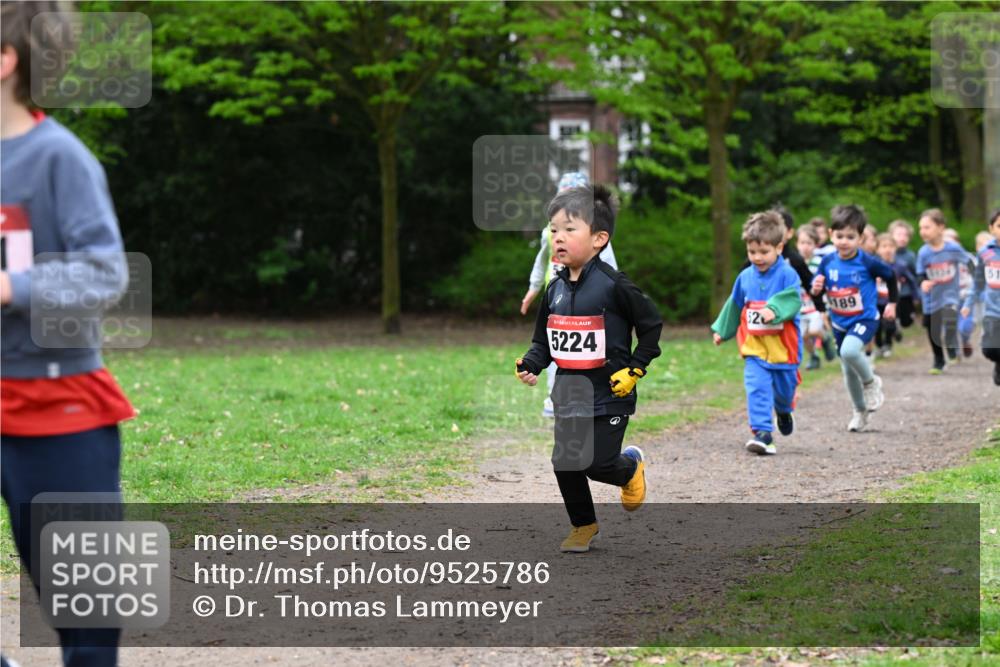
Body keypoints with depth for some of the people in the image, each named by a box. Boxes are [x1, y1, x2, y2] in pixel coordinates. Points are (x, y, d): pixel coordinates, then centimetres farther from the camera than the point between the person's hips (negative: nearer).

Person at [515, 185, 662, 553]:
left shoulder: (613, 285, -14)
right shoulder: (555, 289, 4)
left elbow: (652, 325, -7)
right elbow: (543, 340, 13)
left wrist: (633, 370, -11)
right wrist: (531, 364, -6)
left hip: (608, 394, -6)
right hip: (568, 393, 6)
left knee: (597, 464, -8)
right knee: (565, 464, 5)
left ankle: (631, 466, 27)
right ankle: (583, 526, 25)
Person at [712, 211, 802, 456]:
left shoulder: (787, 275, -10)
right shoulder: (746, 277, 4)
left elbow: (793, 300, -22)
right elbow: (734, 305, 18)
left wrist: (774, 310, -40)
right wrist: (721, 330, 28)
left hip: (783, 346, -2)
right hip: (754, 347, 2)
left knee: (784, 387, 16)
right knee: (757, 388, -13)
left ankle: (783, 410, 49)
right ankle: (762, 432, -14)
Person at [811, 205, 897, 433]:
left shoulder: (867, 262, -17)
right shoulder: (827, 263, -7)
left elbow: (890, 275, 1)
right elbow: (817, 290, 4)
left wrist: (892, 303, 8)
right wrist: (816, 289, -19)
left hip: (865, 319, -5)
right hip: (840, 323, 5)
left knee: (849, 350, -33)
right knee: (848, 371, 13)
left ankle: (871, 382, -3)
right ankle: (860, 412, 35)